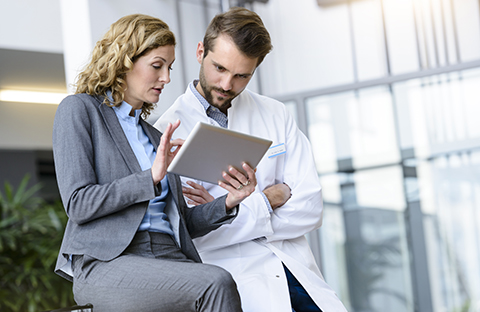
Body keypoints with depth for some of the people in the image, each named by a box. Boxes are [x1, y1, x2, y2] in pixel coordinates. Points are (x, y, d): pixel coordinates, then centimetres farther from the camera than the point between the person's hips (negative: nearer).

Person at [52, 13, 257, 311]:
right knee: (218, 284, -33)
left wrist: (228, 202, 5)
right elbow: (78, 203, -5)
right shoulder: (79, 110, 8)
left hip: (171, 258, 6)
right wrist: (152, 177, -12)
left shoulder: (155, 137, 28)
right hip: (107, 264, -6)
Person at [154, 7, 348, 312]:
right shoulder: (168, 131, 0)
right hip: (229, 274, -4)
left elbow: (311, 209, 6)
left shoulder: (275, 115, 14)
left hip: (296, 272, 4)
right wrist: (268, 200, -4)